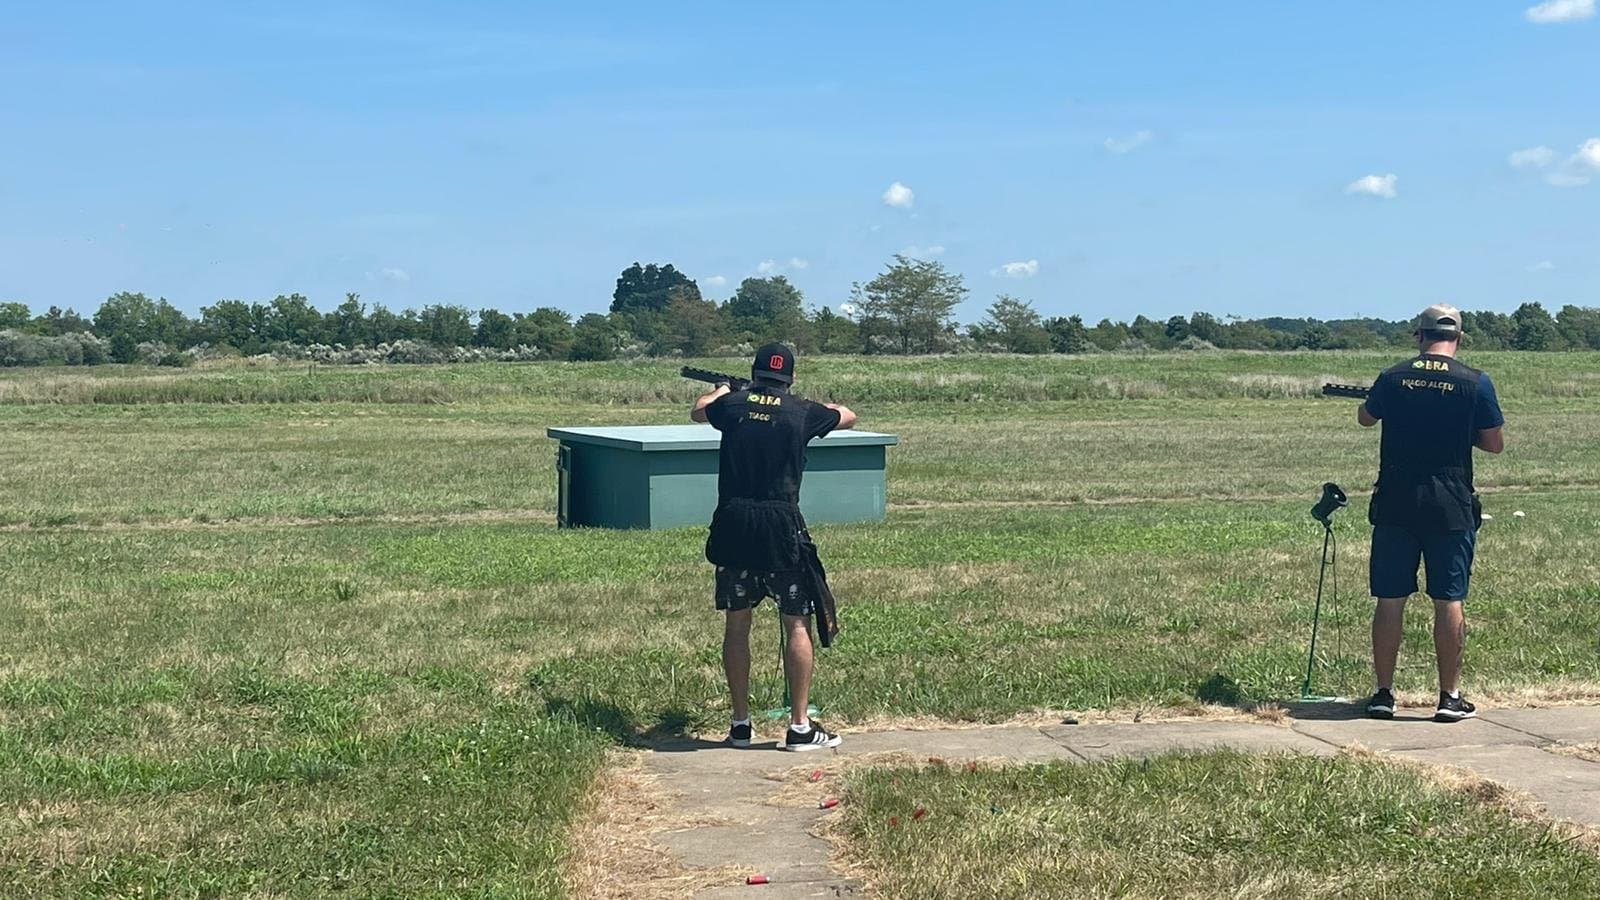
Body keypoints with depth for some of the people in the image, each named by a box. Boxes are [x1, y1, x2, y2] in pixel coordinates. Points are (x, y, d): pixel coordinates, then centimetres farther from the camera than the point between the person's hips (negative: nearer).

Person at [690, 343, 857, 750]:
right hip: (781, 527, -3)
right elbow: (848, 416, 21)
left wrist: (721, 389, 51)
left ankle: (740, 724, 17)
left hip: (733, 525, 3)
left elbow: (698, 411, 30)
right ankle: (799, 727, 4)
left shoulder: (732, 404, 5)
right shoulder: (802, 413, 0)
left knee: (737, 624, 12)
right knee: (797, 624, 4)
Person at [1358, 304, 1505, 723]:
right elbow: (1495, 444, 1)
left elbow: (1365, 418, 19)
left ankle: (1383, 693, 11)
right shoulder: (1475, 383, -5)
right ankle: (1450, 697, 9)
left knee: (1390, 599, 7)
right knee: (1449, 601, 5)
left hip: (1394, 503, 1)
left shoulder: (1393, 377, 0)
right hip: (1450, 507, -1)